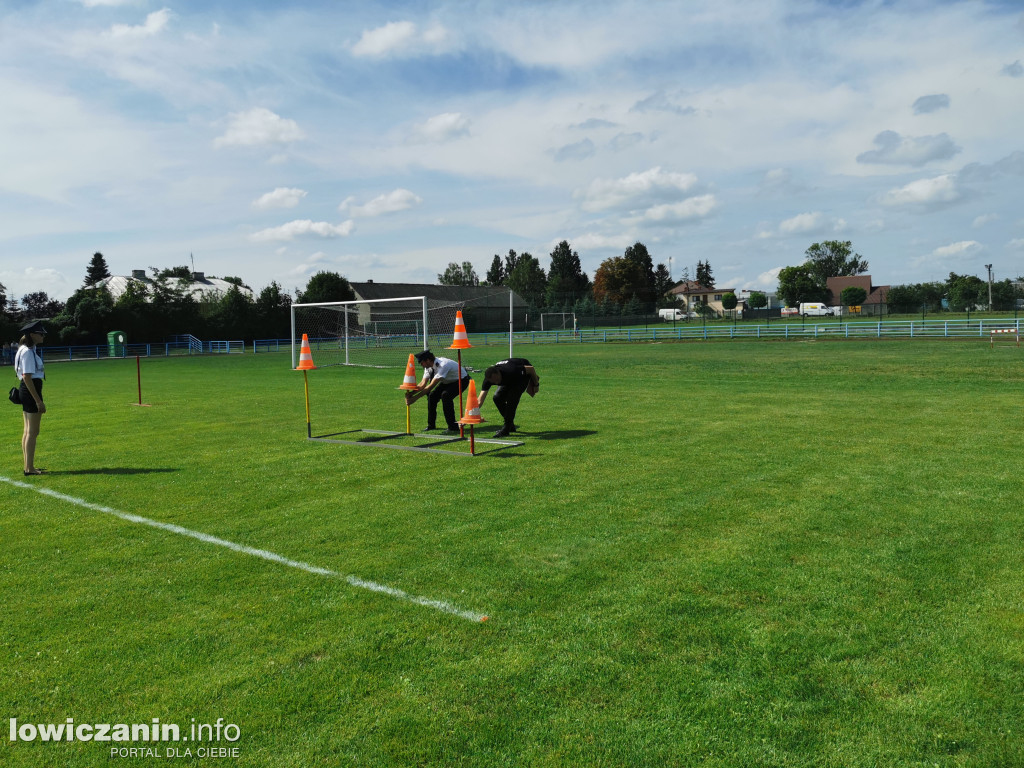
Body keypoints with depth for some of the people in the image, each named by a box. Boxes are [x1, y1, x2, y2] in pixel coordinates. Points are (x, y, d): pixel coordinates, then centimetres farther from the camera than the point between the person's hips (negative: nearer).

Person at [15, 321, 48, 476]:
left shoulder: (28, 349, 15)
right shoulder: (28, 352, -15)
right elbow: (27, 377, -20)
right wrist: (38, 400, -21)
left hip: (26, 391, 11)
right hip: (31, 391, -11)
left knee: (28, 431, 15)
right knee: (33, 432, -5)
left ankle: (28, 466, 22)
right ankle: (29, 468, 0)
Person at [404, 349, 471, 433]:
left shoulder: (443, 365, -37)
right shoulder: (429, 367, -12)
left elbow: (431, 386, -39)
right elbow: (423, 384, -11)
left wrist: (415, 398, -39)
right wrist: (411, 394, -28)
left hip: (462, 380, -8)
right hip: (448, 381, 8)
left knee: (445, 395, -31)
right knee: (432, 396, -6)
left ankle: (453, 426, -19)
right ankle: (431, 425, 11)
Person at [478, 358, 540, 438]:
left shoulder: (510, 371, -43)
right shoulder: (488, 378, -28)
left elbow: (531, 368, -27)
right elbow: (480, 400, -26)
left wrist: (536, 385, -15)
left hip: (524, 375, -6)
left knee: (511, 399, -23)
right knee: (497, 398, -7)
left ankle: (506, 429, -16)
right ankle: (511, 425, 8)